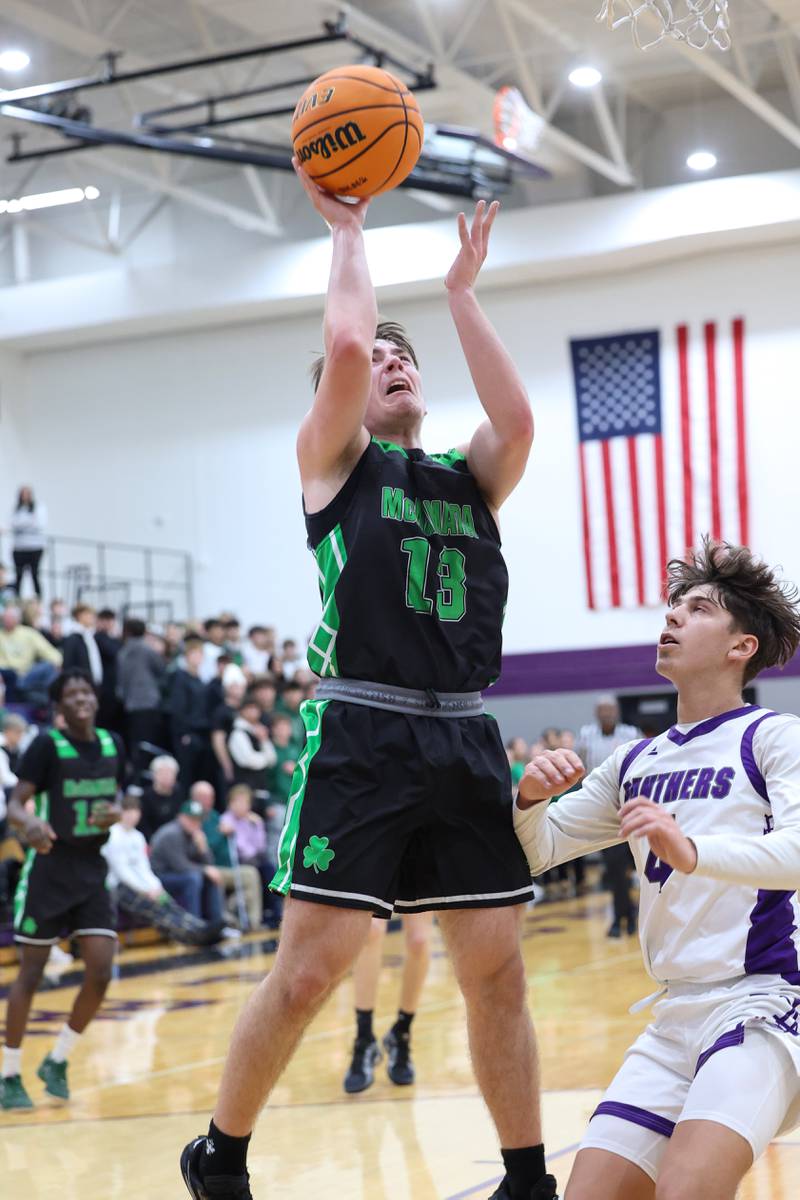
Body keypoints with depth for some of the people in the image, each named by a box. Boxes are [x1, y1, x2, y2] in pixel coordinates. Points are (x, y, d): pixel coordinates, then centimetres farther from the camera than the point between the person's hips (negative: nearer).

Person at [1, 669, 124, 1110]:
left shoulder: (111, 744, 4)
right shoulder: (47, 744, -11)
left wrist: (115, 813, -7)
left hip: (92, 871, 5)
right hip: (49, 870, -5)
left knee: (101, 972, -3)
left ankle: (57, 1061, 17)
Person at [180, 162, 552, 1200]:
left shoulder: (469, 479, 18)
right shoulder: (335, 462, 8)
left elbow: (517, 419, -4)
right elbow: (343, 346, -9)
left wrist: (460, 290, 4)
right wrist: (348, 234, 6)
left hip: (466, 743, 4)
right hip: (362, 736, -4)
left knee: (498, 970, 6)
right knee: (308, 972, -4)